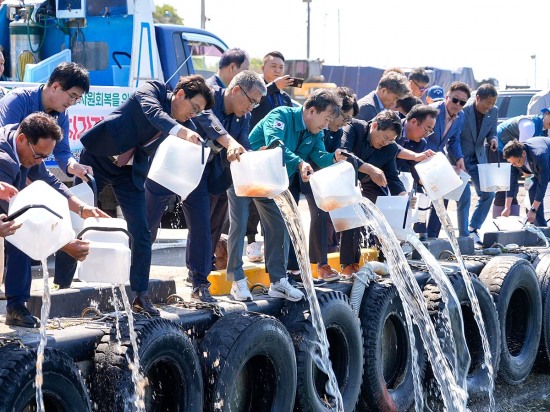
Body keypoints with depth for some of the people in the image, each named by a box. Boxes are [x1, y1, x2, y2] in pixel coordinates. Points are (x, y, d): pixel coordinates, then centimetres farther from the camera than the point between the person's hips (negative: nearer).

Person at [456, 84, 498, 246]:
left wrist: (493, 140, -14)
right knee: (464, 195, -14)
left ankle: (473, 229, 15)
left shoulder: (493, 112, -5)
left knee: (488, 194, 1)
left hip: (478, 158, 6)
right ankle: (464, 235, -5)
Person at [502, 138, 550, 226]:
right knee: (533, 191, -6)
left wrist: (533, 210, -35)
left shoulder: (539, 156, -44)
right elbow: (512, 182, -16)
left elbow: (542, 185, -38)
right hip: (539, 168, 6)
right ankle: (540, 227, 3)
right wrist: (507, 208, -16)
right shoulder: (515, 157, -23)